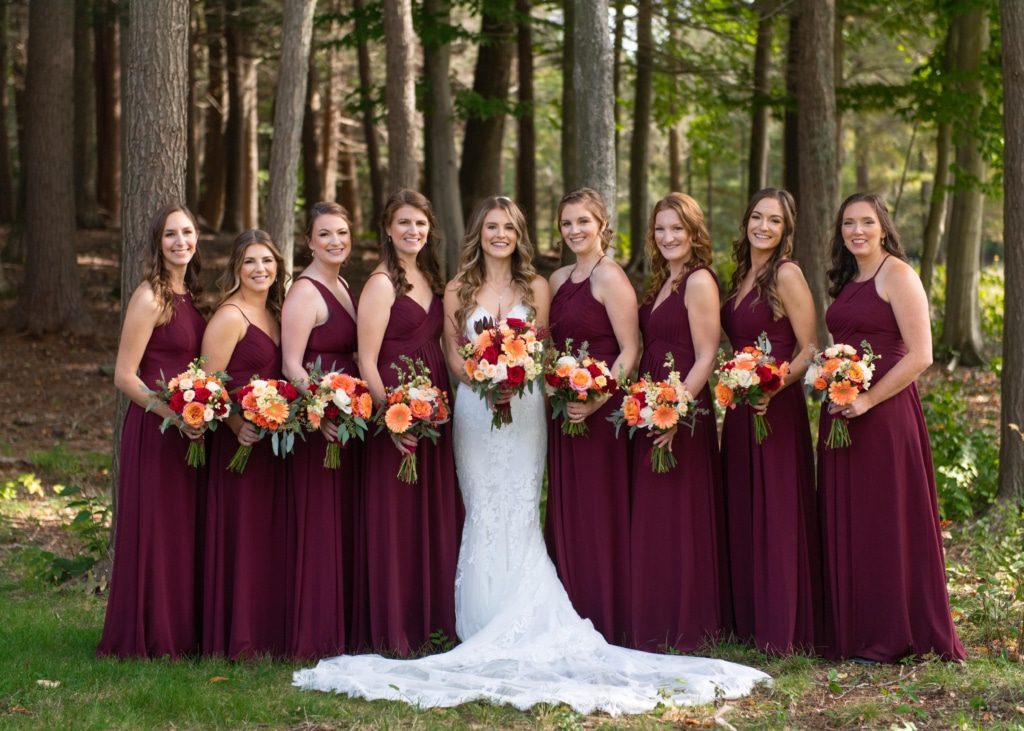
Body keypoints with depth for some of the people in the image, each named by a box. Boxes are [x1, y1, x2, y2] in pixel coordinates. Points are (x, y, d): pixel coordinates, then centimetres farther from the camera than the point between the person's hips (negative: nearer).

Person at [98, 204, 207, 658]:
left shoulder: (189, 295, 11)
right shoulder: (149, 298, -12)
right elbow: (125, 376, -14)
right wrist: (175, 416, -22)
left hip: (187, 430, 8)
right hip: (153, 429, -8)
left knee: (184, 531, 13)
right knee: (154, 532, -1)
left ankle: (181, 633, 22)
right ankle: (148, 638, 9)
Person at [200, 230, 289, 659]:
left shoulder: (275, 315, 14)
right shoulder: (229, 318, -10)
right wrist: (237, 426, -26)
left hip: (274, 442, 8)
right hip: (239, 442, -8)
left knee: (272, 538, 11)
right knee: (240, 536, -4)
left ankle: (270, 633, 18)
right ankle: (237, 640, 2)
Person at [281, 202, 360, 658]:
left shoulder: (343, 286, 15)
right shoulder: (304, 293, -12)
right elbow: (292, 365, -19)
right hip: (318, 424, -9)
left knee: (345, 525, 13)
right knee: (318, 524, -5)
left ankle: (342, 627, 21)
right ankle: (313, 635, 2)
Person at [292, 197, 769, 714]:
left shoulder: (535, 288, 7)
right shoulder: (458, 291, 8)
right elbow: (454, 355, 7)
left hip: (523, 406, 0)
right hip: (474, 408, 0)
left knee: (520, 510, -4)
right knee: (482, 511, -1)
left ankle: (522, 624, 0)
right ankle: (485, 627, 4)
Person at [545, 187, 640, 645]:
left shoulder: (610, 277, -9)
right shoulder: (558, 280, 14)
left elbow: (630, 352, -13)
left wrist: (596, 401, -22)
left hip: (601, 412, -8)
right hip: (564, 410, 8)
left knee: (599, 514, -3)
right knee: (565, 514, 10)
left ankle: (606, 622, 6)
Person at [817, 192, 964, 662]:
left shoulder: (896, 275, -8)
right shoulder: (848, 282, 16)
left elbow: (919, 356, -16)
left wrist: (867, 400, -19)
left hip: (884, 413, -8)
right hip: (842, 415, 8)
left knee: (885, 521, -3)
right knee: (844, 523, 10)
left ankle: (890, 638, 6)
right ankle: (851, 631, 18)